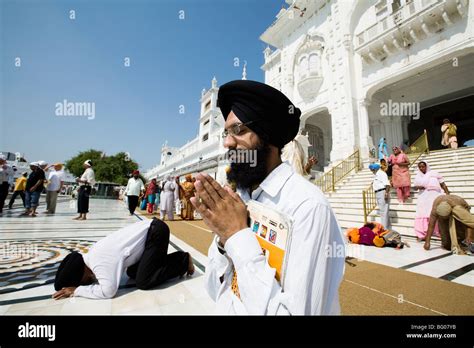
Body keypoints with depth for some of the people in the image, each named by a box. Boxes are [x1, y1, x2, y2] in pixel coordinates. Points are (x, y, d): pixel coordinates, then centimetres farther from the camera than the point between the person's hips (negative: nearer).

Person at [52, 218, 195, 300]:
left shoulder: (99, 262, -18)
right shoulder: (93, 253, 10)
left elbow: (108, 291, -23)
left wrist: (77, 290, -9)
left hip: (156, 231, -10)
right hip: (148, 229, 10)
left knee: (143, 282, -10)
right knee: (133, 273, 15)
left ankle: (183, 260, 4)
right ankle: (177, 257, 18)